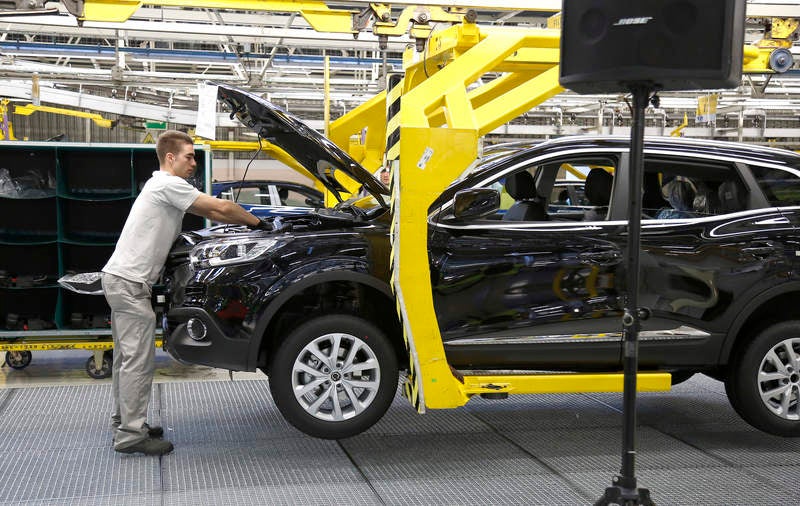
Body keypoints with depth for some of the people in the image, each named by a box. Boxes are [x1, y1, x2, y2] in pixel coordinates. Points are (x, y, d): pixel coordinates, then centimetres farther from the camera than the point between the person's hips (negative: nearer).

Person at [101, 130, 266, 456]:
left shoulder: (163, 186, 18)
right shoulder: (168, 185, -13)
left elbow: (210, 213, 21)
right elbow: (223, 208, -14)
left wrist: (247, 223, 14)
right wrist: (257, 224, 0)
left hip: (119, 279, 11)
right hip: (129, 282, -11)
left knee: (127, 356, 16)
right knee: (139, 359, -8)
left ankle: (123, 422, 25)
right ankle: (131, 435, -4)